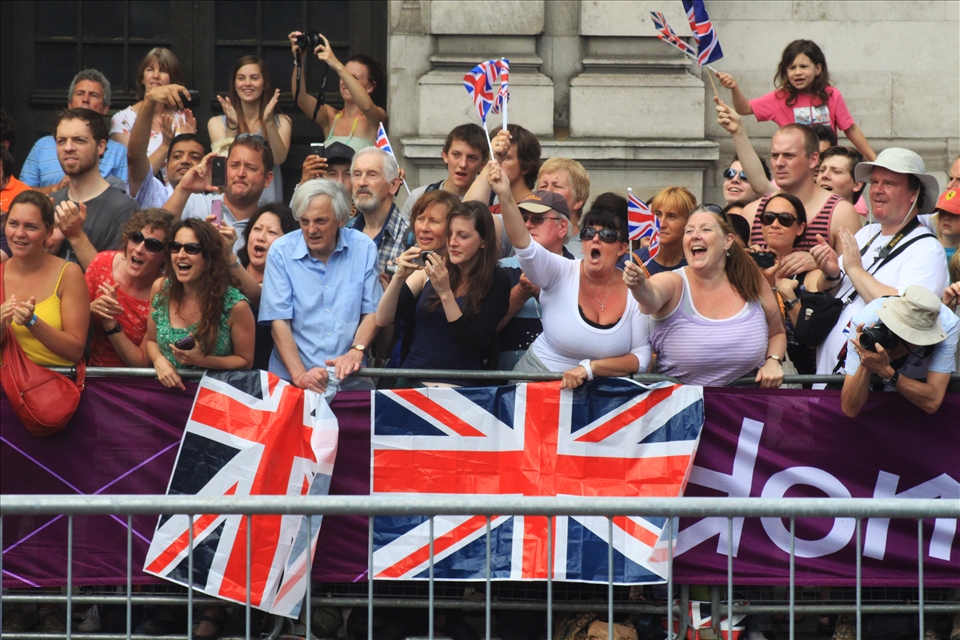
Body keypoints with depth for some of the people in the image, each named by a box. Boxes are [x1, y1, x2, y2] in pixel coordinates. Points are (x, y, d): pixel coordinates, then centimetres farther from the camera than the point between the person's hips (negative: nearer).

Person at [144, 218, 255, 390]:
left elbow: (245, 361, 1)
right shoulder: (160, 289, 1)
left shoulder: (234, 305, -11)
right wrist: (160, 361, -8)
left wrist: (202, 361, -16)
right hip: (166, 389, 4)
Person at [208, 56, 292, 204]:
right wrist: (232, 126, -20)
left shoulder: (281, 122, 11)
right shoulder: (217, 123, 9)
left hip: (269, 202, 0)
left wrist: (269, 123, -20)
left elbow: (280, 158, -6)